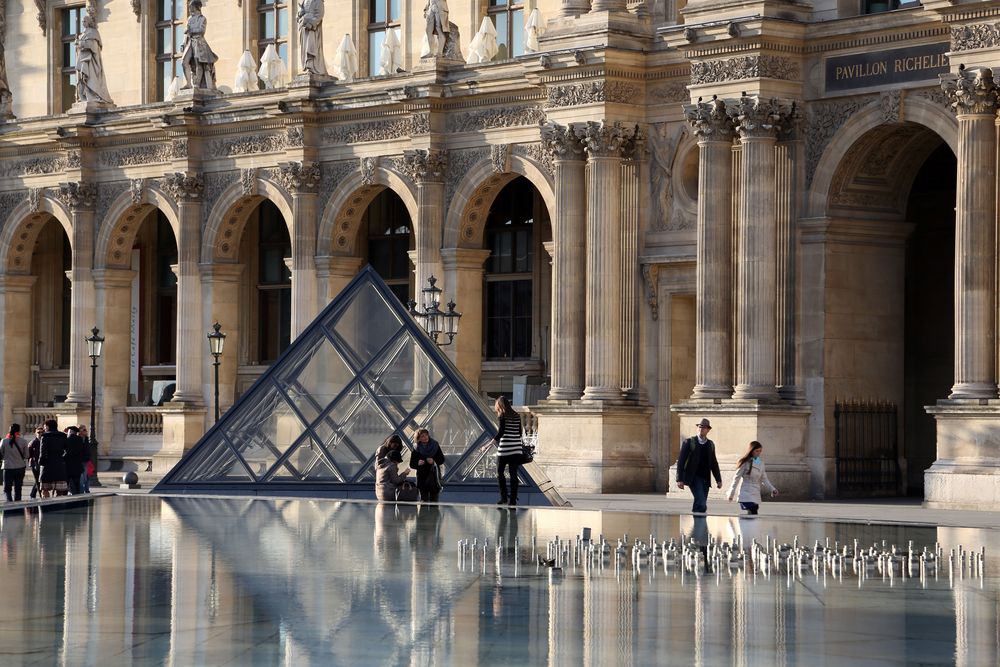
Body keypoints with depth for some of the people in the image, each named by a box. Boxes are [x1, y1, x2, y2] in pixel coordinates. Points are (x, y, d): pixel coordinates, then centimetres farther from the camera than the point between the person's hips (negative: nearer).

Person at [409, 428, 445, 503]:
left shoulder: (435, 446, 3)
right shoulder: (416, 450, 0)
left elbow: (442, 459, 6)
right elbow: (412, 464, 2)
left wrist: (434, 461, -13)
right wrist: (418, 463, -18)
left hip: (434, 477, 1)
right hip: (422, 479, -1)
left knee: (434, 500, 1)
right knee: (424, 500, -4)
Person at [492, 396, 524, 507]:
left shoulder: (502, 416, -7)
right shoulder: (517, 416, 9)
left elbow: (501, 431, -14)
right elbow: (520, 433, 11)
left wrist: (494, 440, -5)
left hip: (504, 448, -5)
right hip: (516, 450, 5)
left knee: (500, 472, 8)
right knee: (513, 474, 6)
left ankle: (504, 497, 3)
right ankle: (513, 500, 5)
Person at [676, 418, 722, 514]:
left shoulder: (710, 444, 14)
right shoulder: (689, 442, -1)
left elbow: (714, 464, 19)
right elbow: (681, 461, -3)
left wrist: (718, 480, 12)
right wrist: (680, 479, -10)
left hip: (705, 479, 5)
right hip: (694, 477, -5)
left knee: (700, 505, 4)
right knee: (701, 505, -18)